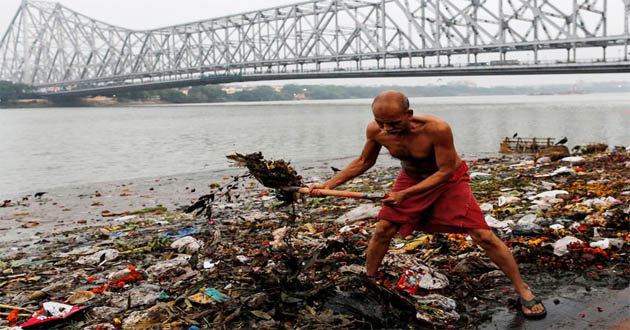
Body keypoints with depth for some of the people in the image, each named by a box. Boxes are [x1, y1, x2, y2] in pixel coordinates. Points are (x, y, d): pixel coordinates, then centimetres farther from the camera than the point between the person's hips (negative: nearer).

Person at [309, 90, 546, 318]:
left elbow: (446, 171, -27)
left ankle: (523, 291, 9)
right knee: (381, 231, -1)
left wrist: (405, 194, -33)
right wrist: (329, 185, -11)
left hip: (449, 180, -4)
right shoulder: (375, 131, -23)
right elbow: (363, 162, -3)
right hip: (411, 178, 4)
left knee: (483, 236, -9)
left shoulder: (437, 129, -38)